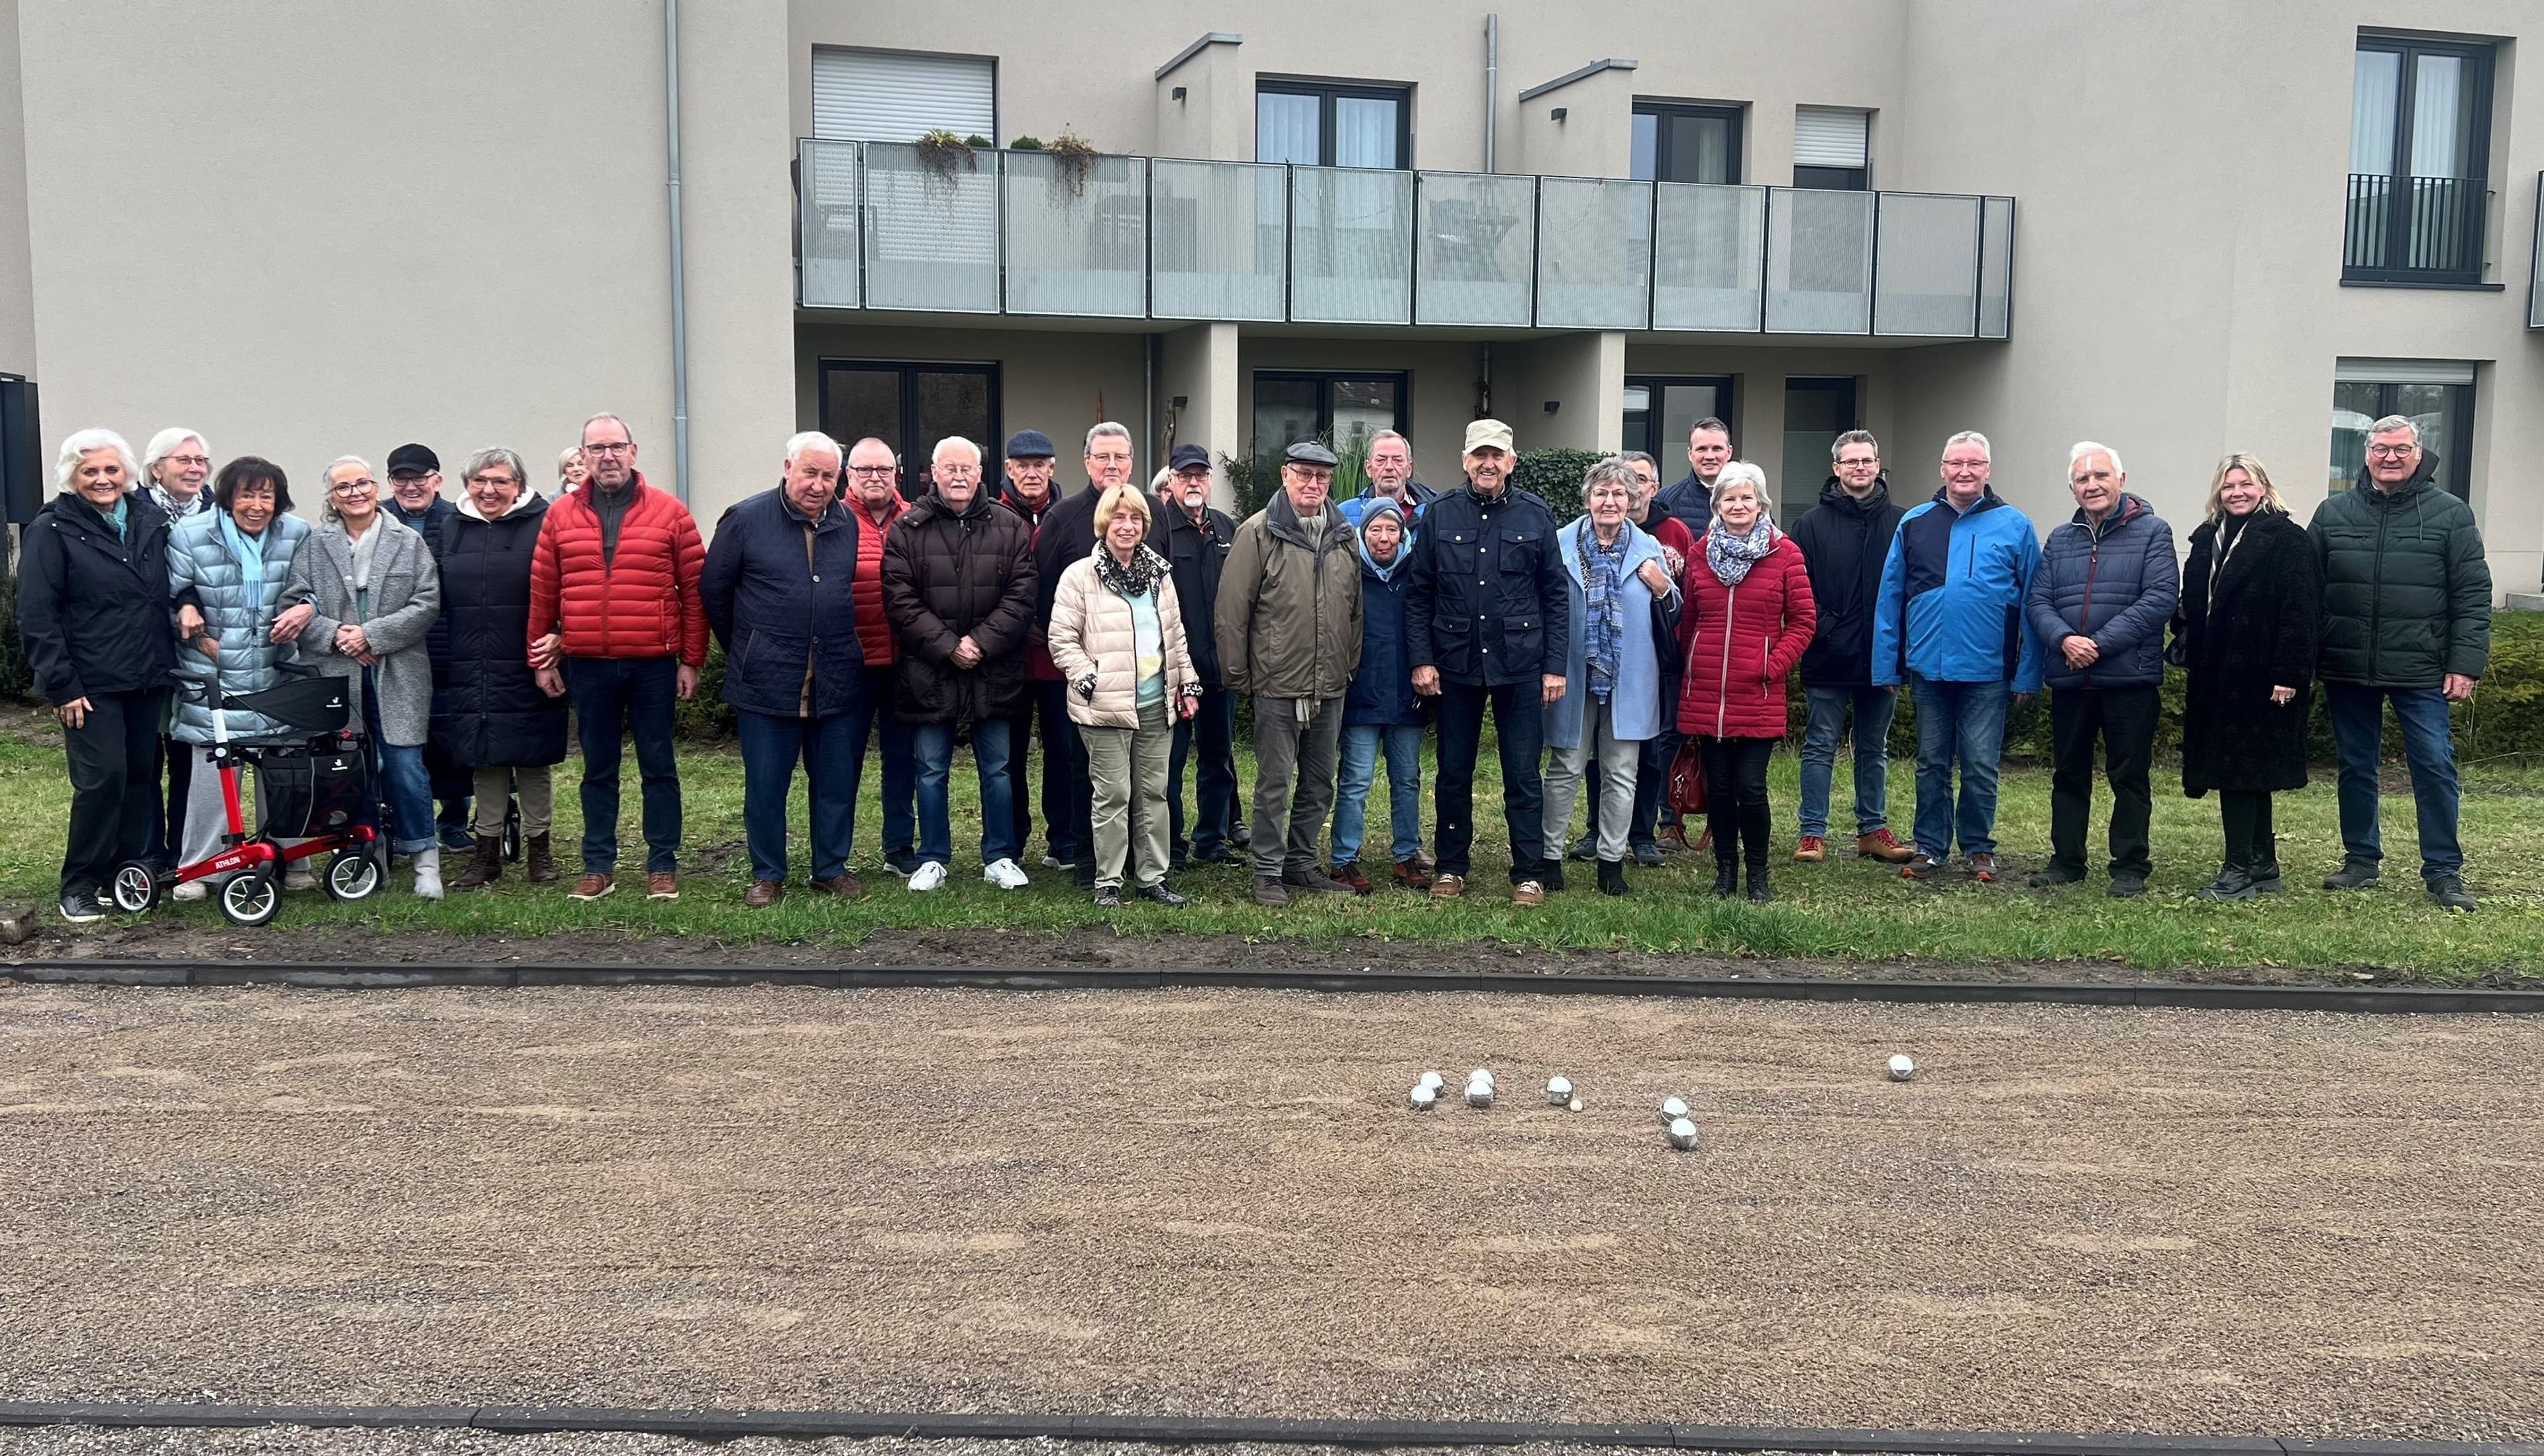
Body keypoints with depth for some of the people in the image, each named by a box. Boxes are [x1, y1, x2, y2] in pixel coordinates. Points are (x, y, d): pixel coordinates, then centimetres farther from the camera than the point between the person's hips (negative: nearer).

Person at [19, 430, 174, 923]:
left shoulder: (151, 521, 8)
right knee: (103, 779, -8)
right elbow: (36, 617, -8)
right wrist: (61, 686, -12)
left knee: (143, 775, 7)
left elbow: (169, 591, 19)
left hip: (148, 679, 5)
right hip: (90, 685, -5)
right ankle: (79, 885, 5)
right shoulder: (52, 530, -5)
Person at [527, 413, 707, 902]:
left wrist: (691, 661, -3)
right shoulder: (561, 516, 6)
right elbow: (543, 592, 9)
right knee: (598, 769, 10)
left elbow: (694, 591, 0)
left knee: (658, 766, 6)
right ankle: (598, 866, 19)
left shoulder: (670, 513, 0)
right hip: (587, 665, 2)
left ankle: (663, 866, 14)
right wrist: (542, 659, 7)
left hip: (654, 664, -2)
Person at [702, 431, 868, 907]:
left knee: (837, 783, 9)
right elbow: (712, 590, 4)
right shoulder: (745, 519, -4)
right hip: (767, 684, -3)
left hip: (837, 683, 3)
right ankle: (767, 875, 18)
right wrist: (744, 649, 9)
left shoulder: (848, 524, 7)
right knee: (765, 786, 5)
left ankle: (832, 869, 23)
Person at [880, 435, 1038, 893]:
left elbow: (1021, 598, -2)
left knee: (997, 769, 9)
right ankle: (932, 860, 19)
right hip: (929, 672, -1)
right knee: (931, 771, 8)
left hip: (994, 673, 1)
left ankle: (999, 858, 20)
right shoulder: (907, 530, 1)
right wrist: (947, 647, -14)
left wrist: (982, 642, -13)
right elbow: (901, 602, -6)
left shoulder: (1010, 528, 4)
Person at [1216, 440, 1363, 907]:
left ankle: (1302, 863, 26)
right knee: (1274, 784, 0)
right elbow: (1232, 609, -7)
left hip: (1331, 688, 5)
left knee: (1319, 784, 13)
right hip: (1277, 686, -5)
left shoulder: (1344, 535, 9)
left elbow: (1356, 608, 16)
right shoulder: (1258, 533, -7)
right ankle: (1268, 872, 11)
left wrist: (1350, 666, 12)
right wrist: (1237, 675, -6)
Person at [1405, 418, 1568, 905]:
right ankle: (1451, 867, 23)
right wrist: (1421, 659, -3)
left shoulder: (1536, 515, 1)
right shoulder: (1440, 514, 2)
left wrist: (1555, 665, -2)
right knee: (1453, 772, 10)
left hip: (1520, 665, -1)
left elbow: (1556, 594, 3)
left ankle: (1529, 874, 13)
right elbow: (1419, 594, 4)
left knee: (1523, 775, 4)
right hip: (1455, 664, 1)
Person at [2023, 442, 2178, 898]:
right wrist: (2064, 639, -14)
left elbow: (2160, 599, -12)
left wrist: (2101, 644, -17)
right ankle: (2066, 860, 22)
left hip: (2130, 676, -4)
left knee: (2129, 775, 3)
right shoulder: (2060, 540, 13)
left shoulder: (2152, 532, -2)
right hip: (2069, 678, 5)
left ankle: (2130, 867, 11)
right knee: (2068, 774, 12)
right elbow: (2037, 600, 7)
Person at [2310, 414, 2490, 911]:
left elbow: (2473, 595, -2)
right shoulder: (2334, 512, 6)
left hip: (2421, 670, -2)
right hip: (2347, 668, 2)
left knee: (2434, 766, -2)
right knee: (2356, 767, 11)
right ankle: (2360, 860, 23)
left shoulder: (2450, 514, 0)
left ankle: (2443, 872, 7)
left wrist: (2466, 664, -9)